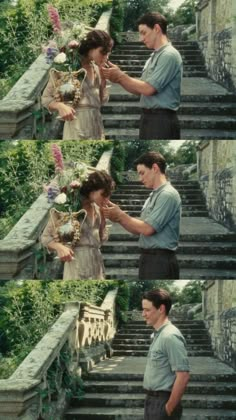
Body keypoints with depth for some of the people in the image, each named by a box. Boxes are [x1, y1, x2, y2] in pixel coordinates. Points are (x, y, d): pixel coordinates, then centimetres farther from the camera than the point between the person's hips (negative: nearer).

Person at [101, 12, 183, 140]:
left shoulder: (169, 55, -13)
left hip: (161, 120, -10)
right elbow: (139, 90, 17)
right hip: (147, 118, 10)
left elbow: (148, 89, -18)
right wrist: (118, 78, 2)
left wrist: (120, 76, -8)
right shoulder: (153, 57, 17)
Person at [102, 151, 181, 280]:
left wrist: (120, 215, -8)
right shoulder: (152, 197, 18)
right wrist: (118, 217, 3)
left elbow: (147, 229, -18)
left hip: (160, 261, -10)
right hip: (148, 259, 10)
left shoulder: (168, 195, -13)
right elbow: (138, 230, 18)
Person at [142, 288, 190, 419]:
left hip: (162, 402, -9)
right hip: (153, 399, 9)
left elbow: (183, 376, -23)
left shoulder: (170, 336, -17)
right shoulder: (158, 334, 12)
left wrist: (168, 409, -20)